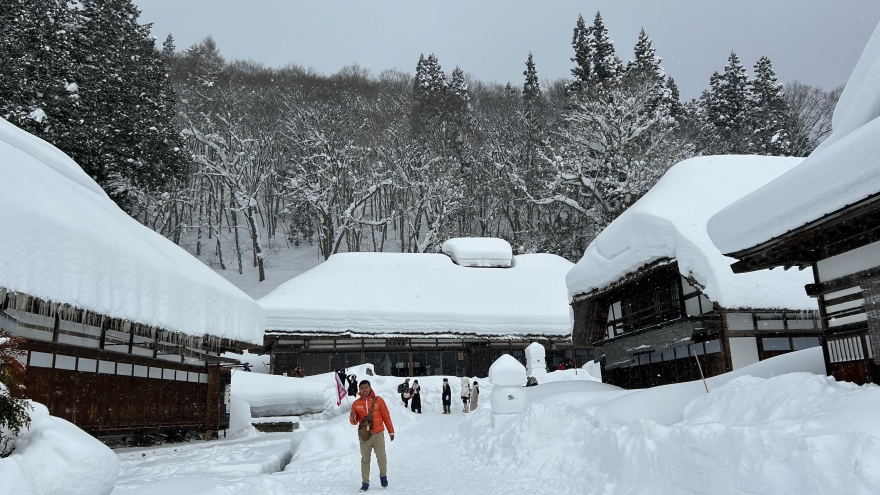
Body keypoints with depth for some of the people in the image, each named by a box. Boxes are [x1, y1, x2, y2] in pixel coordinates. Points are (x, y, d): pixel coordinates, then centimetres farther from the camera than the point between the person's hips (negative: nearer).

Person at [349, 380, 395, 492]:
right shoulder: (356, 404, 4)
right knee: (365, 460, 6)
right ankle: (365, 482, 14)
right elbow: (354, 422, 9)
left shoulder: (378, 400, -1)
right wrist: (352, 418, -15)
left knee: (381, 458, 0)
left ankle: (383, 475, 25)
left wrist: (391, 431, 7)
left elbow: (386, 416, 5)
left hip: (378, 434, -1)